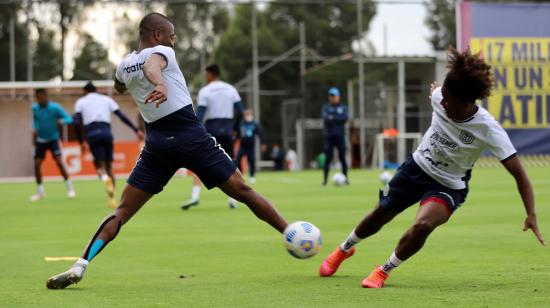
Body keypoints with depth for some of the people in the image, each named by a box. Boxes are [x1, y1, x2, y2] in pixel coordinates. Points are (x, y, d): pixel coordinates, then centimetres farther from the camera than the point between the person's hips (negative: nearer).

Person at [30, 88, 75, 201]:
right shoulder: (35, 108, -2)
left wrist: (62, 121, -35)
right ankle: (40, 191, 12)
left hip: (53, 139, -4)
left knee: (59, 161, -18)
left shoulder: (55, 107, -15)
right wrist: (34, 129, 2)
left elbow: (69, 119, -14)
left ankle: (70, 188, -8)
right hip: (40, 140, 4)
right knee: (37, 164, -3)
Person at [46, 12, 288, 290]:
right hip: (192, 137, -3)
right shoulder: (162, 52, -2)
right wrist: (161, 85, -49)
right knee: (243, 192, 6)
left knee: (122, 211, 4)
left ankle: (80, 266, -12)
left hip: (158, 143, 4)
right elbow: (152, 64, -29)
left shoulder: (124, 66, 13)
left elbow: (119, 88, 38)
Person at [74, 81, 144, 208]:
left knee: (99, 166, -1)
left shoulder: (80, 102, 15)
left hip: (92, 135, -2)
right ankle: (112, 198, 4)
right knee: (109, 166, 11)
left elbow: (77, 123, 1)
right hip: (107, 132, 2)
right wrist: (136, 130, 8)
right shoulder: (106, 99, 19)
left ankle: (105, 178, -37)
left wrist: (81, 142, 6)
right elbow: (122, 116, 10)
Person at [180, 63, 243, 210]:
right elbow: (240, 112, 4)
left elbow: (200, 114, -11)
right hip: (227, 130, 3)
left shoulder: (205, 91, -5)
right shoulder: (231, 89, 7)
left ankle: (195, 196, -17)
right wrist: (234, 128, 16)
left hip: (211, 130, -3)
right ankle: (233, 200, 4)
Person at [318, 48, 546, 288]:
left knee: (422, 225, -31)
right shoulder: (439, 97, -20)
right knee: (380, 215, 16)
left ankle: (384, 271, -5)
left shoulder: (488, 129, -31)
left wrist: (531, 215, -35)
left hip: (448, 187, -4)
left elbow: (519, 174, -28)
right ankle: (345, 249, 49)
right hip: (417, 167, 4)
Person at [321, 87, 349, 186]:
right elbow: (326, 118, -10)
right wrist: (338, 120, -15)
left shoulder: (343, 108, 10)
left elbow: (345, 118, -7)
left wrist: (333, 118, -9)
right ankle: (325, 179, -4)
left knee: (342, 158, 0)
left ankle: (345, 177, 7)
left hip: (340, 136, 1)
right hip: (329, 136, -1)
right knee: (328, 158, -5)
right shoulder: (326, 108, 8)